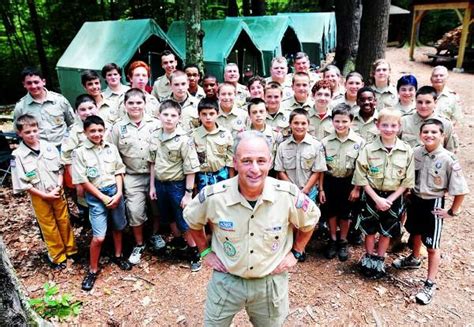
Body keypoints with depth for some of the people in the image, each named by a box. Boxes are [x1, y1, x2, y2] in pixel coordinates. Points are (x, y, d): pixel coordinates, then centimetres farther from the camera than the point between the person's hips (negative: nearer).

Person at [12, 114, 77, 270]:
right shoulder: (18, 155, -13)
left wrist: (58, 188, -11)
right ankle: (57, 256, 27)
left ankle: (71, 249, 33)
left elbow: (59, 169, 2)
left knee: (64, 222, 15)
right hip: (39, 197, -2)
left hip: (58, 193, 2)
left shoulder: (48, 147, -5)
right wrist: (45, 195, -14)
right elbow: (23, 184, -11)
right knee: (49, 227, 10)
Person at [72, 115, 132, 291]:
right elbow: (82, 180, -9)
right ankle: (93, 270, 15)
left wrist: (118, 193, -7)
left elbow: (119, 171, 5)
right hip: (96, 196, -3)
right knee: (99, 237, -5)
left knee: (118, 227, 18)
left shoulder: (111, 148, 1)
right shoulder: (79, 152, -9)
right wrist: (103, 197, -11)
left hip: (115, 191, 4)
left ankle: (118, 256, 41)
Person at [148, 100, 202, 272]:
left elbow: (191, 168, -16)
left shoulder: (184, 139, -18)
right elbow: (153, 163, 8)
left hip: (177, 184, -5)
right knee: (168, 218, 20)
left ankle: (194, 252, 24)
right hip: (160, 184, 6)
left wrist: (188, 193, -16)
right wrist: (152, 186, 9)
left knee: (184, 221, 6)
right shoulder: (154, 137, -1)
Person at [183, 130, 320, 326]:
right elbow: (192, 220, 2)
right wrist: (205, 252, 1)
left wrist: (295, 253, 2)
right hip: (226, 280, 0)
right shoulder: (213, 196, -22)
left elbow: (310, 219, 2)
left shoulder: (289, 195, -21)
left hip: (271, 282, 1)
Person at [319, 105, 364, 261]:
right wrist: (321, 188, -2)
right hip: (330, 181, 2)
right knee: (330, 212, 13)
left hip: (349, 182, -1)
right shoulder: (325, 141, -5)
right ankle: (332, 240, 33)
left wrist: (357, 188, -7)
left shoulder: (359, 142, -11)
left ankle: (343, 242, 33)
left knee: (345, 213, 13)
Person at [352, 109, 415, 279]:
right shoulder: (368, 149, -12)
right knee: (370, 230, 13)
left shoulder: (407, 151, -9)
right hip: (372, 196, -1)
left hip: (394, 197, 1)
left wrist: (390, 199, -12)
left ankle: (380, 260, 36)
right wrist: (377, 198, -15)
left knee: (387, 231, 15)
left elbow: (407, 181, -4)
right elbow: (362, 178, -10)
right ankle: (369, 257, 36)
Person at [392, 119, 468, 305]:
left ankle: (430, 284, 19)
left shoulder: (448, 160, -21)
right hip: (415, 199, 5)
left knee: (432, 246, 5)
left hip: (433, 204, -5)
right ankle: (414, 259, 54)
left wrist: (452, 212, -11)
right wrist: (408, 195, 5)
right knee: (415, 233, 27)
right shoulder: (415, 153, -9)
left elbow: (460, 189, -15)